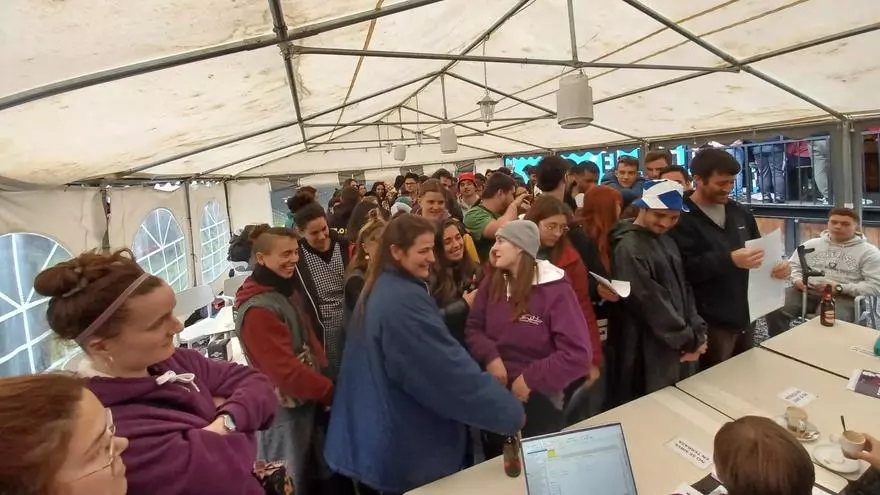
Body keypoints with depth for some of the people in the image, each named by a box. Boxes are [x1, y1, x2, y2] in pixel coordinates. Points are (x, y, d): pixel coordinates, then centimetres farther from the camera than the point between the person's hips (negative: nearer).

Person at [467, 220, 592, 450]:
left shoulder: (555, 290, -16)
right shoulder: (492, 283, 0)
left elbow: (578, 355, -20)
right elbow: (473, 328, 2)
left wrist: (530, 380, -20)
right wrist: (490, 357, -17)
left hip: (538, 398, -4)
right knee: (496, 463, 21)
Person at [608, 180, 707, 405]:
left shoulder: (665, 241, 9)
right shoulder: (629, 248, -18)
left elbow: (684, 289, 11)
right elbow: (650, 302, -20)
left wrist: (697, 331, -1)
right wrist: (688, 340, -11)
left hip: (678, 347, 8)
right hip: (650, 353, -8)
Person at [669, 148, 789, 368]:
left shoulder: (740, 212, 11)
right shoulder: (683, 219, -14)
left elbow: (760, 249, 19)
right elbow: (684, 268, -25)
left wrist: (777, 263, -2)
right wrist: (730, 260, -32)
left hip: (745, 316, 8)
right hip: (711, 324, -7)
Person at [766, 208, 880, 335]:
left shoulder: (868, 251, 8)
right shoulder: (811, 244, 19)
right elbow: (792, 265, 22)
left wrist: (839, 288, -14)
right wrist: (796, 279, -2)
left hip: (842, 297, -3)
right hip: (806, 291, 3)